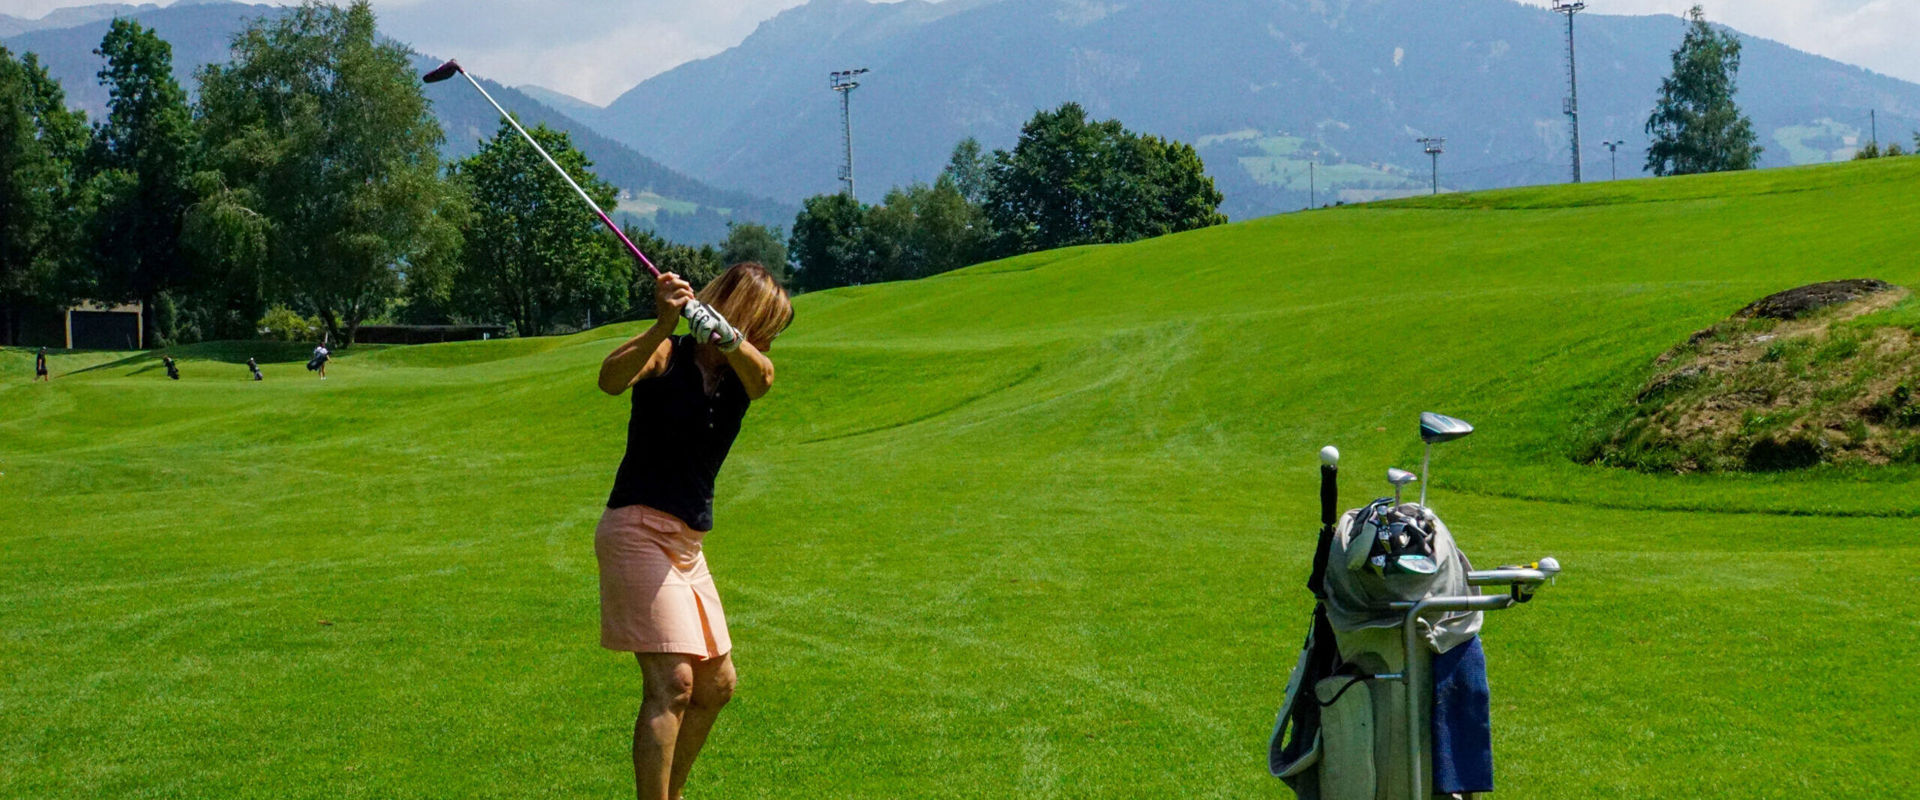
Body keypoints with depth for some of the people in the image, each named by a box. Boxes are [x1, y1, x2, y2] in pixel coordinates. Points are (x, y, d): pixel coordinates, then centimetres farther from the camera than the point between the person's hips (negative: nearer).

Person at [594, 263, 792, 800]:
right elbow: (611, 379, -30)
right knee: (672, 683, -19)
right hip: (637, 530, -8)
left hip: (687, 545, 8)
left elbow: (761, 376, -19)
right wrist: (663, 326, -45)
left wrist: (724, 334, -40)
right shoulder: (667, 356, -8)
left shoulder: (741, 372, 7)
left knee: (716, 685, 17)